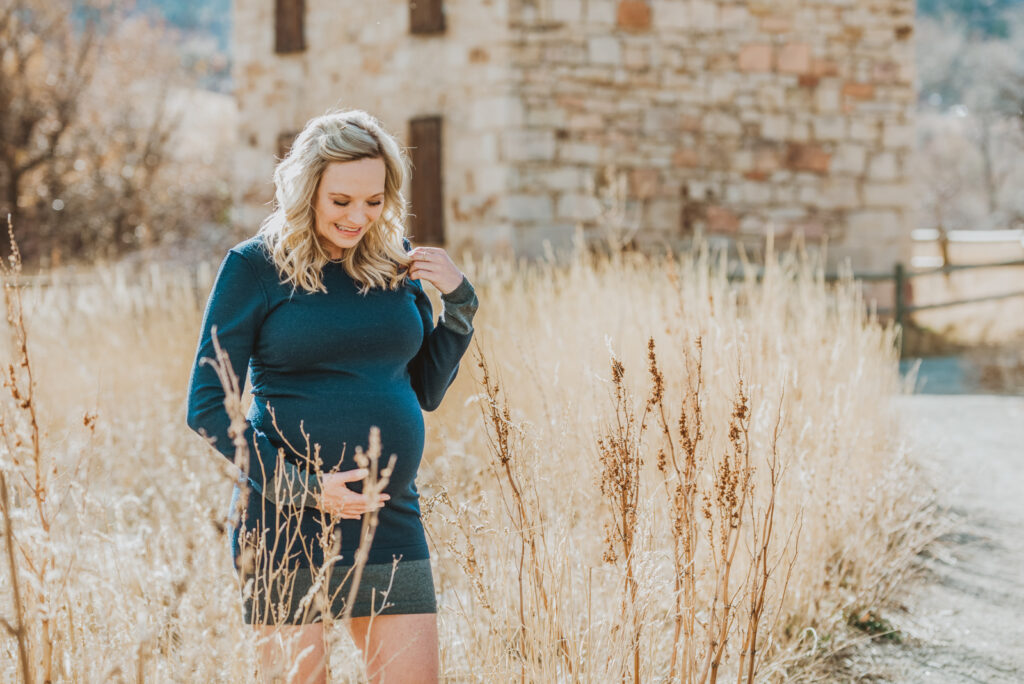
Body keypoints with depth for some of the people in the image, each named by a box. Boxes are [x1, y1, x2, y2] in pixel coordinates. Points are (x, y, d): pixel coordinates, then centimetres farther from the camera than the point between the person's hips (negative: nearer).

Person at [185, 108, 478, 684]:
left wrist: (460, 301, 4)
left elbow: (428, 391, 18)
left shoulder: (397, 262, 10)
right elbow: (209, 408, -5)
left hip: (392, 523, 4)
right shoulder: (255, 267, -3)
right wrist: (300, 487, -13)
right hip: (287, 527, -4)